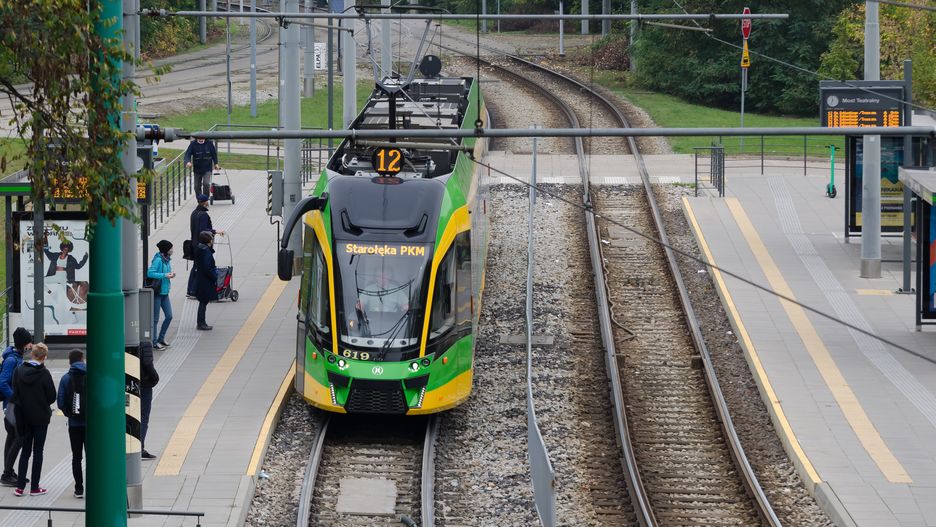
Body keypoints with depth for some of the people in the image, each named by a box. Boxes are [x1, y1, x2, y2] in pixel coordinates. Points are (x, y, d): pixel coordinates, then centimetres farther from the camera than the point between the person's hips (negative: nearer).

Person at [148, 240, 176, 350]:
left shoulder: (167, 260, 7)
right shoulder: (158, 260, -18)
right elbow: (150, 273, -26)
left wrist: (170, 274, 0)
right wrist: (165, 275, -25)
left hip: (165, 292, 9)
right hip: (157, 293, -9)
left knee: (169, 316, 11)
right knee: (155, 319, 1)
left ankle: (161, 338, 26)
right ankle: (154, 342, 10)